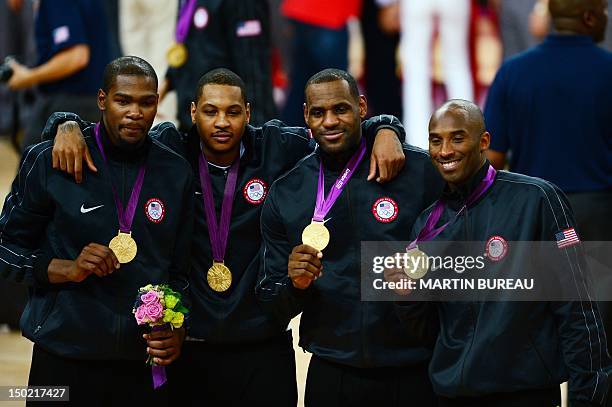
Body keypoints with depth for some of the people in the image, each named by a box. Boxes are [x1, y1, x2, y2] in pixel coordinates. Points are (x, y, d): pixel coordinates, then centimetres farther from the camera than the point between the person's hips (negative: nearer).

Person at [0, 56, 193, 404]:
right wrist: (68, 269, -14)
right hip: (64, 360, -2)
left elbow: (179, 271, 11)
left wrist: (176, 328, -6)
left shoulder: (176, 173, 7)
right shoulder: (49, 162, -2)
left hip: (145, 364, 2)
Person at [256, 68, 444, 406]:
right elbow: (274, 307, 8)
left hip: (415, 374, -2)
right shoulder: (285, 194, 3)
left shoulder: (421, 171, -5)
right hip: (332, 375, 2)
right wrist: (295, 285, -13)